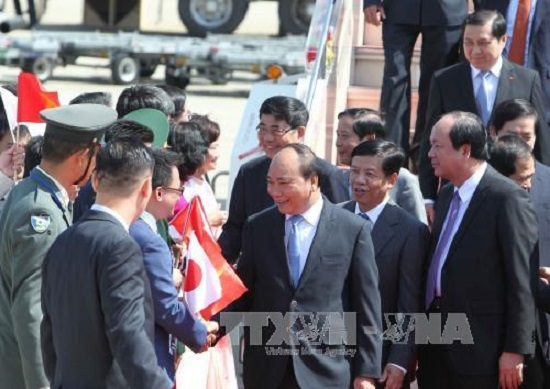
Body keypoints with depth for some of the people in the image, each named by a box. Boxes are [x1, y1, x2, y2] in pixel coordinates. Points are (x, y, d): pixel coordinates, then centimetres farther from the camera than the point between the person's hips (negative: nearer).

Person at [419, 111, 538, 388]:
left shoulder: (507, 198, -12)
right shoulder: (447, 195, 13)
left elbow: (522, 280, -14)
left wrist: (515, 350, -16)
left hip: (479, 351, -8)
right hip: (437, 349, 8)